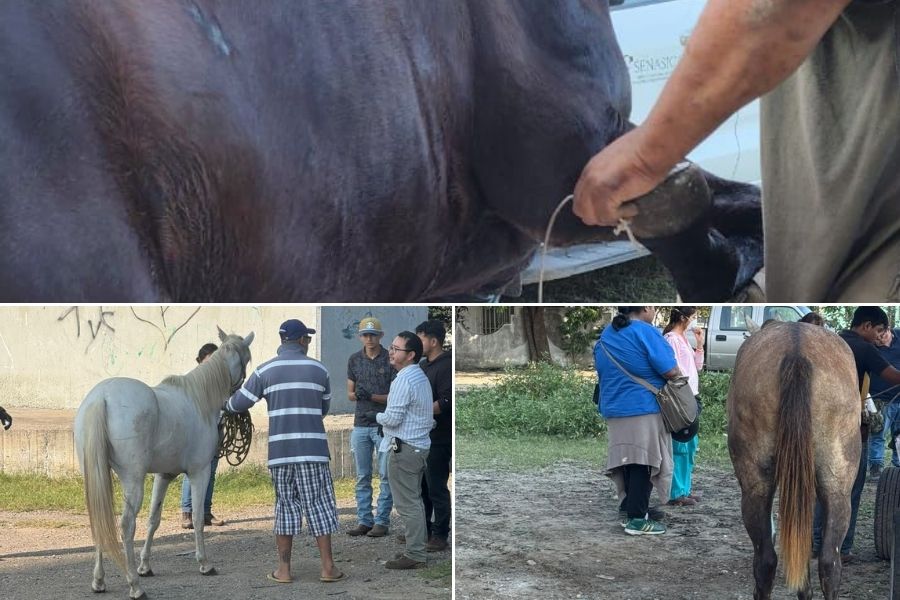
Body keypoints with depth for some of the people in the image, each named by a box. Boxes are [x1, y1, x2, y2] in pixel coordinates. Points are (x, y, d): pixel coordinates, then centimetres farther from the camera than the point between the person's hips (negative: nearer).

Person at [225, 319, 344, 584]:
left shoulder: (265, 371, 2)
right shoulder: (318, 369, 3)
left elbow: (238, 404, 5)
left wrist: (224, 403, 28)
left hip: (280, 451, 1)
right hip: (313, 450, -1)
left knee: (286, 507, 11)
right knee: (318, 505, 5)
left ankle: (284, 569, 12)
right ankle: (328, 567, 5)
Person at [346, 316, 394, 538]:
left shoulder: (391, 360, -5)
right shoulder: (354, 360, 7)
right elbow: (350, 394, 11)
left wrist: (371, 397, -20)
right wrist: (357, 395, -12)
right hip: (361, 425, 4)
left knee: (386, 475, -2)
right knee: (362, 477, 7)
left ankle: (382, 522, 4)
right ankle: (364, 521, 13)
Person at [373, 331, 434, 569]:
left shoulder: (403, 380, -18)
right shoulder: (420, 376, 14)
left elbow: (393, 418, -19)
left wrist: (378, 416, -2)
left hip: (403, 448, -10)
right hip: (420, 445, 10)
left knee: (407, 504, -6)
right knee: (415, 501, 15)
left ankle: (414, 555, -3)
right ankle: (417, 549, 20)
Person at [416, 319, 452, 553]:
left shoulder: (447, 366, -14)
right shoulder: (423, 365, 15)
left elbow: (447, 402, -23)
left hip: (438, 439, -9)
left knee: (436, 488, -3)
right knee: (420, 485, 16)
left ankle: (440, 536, 4)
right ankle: (422, 529, 26)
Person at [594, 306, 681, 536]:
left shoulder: (605, 335, 11)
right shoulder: (646, 332, -13)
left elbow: (602, 372, 21)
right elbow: (671, 371, -15)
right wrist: (678, 373, 5)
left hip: (614, 409, 7)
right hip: (645, 409, -7)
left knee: (628, 460, 15)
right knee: (643, 462, -4)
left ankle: (630, 508, 21)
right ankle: (637, 519, -4)